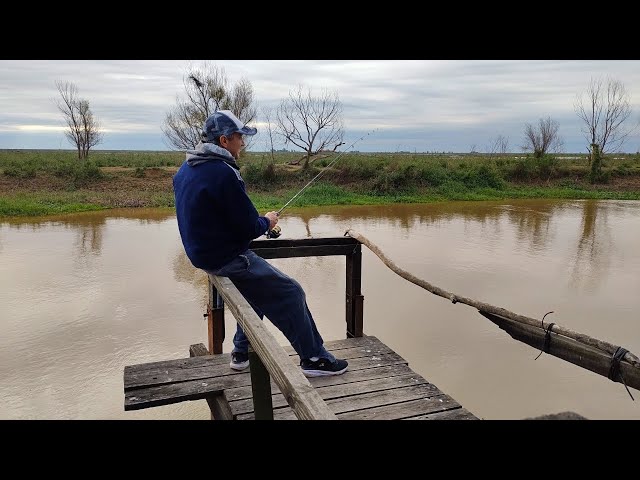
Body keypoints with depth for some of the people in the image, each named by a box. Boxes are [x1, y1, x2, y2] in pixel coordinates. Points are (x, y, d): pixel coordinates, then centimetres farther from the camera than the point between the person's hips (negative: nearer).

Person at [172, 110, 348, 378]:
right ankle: (314, 358, 10)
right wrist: (267, 222, 2)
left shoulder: (185, 169, 7)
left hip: (200, 253, 10)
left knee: (257, 283, 29)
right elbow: (249, 229, -21)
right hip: (227, 259, -10)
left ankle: (241, 353, 33)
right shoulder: (223, 173, -23)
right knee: (291, 293, -1)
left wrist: (258, 222, 15)